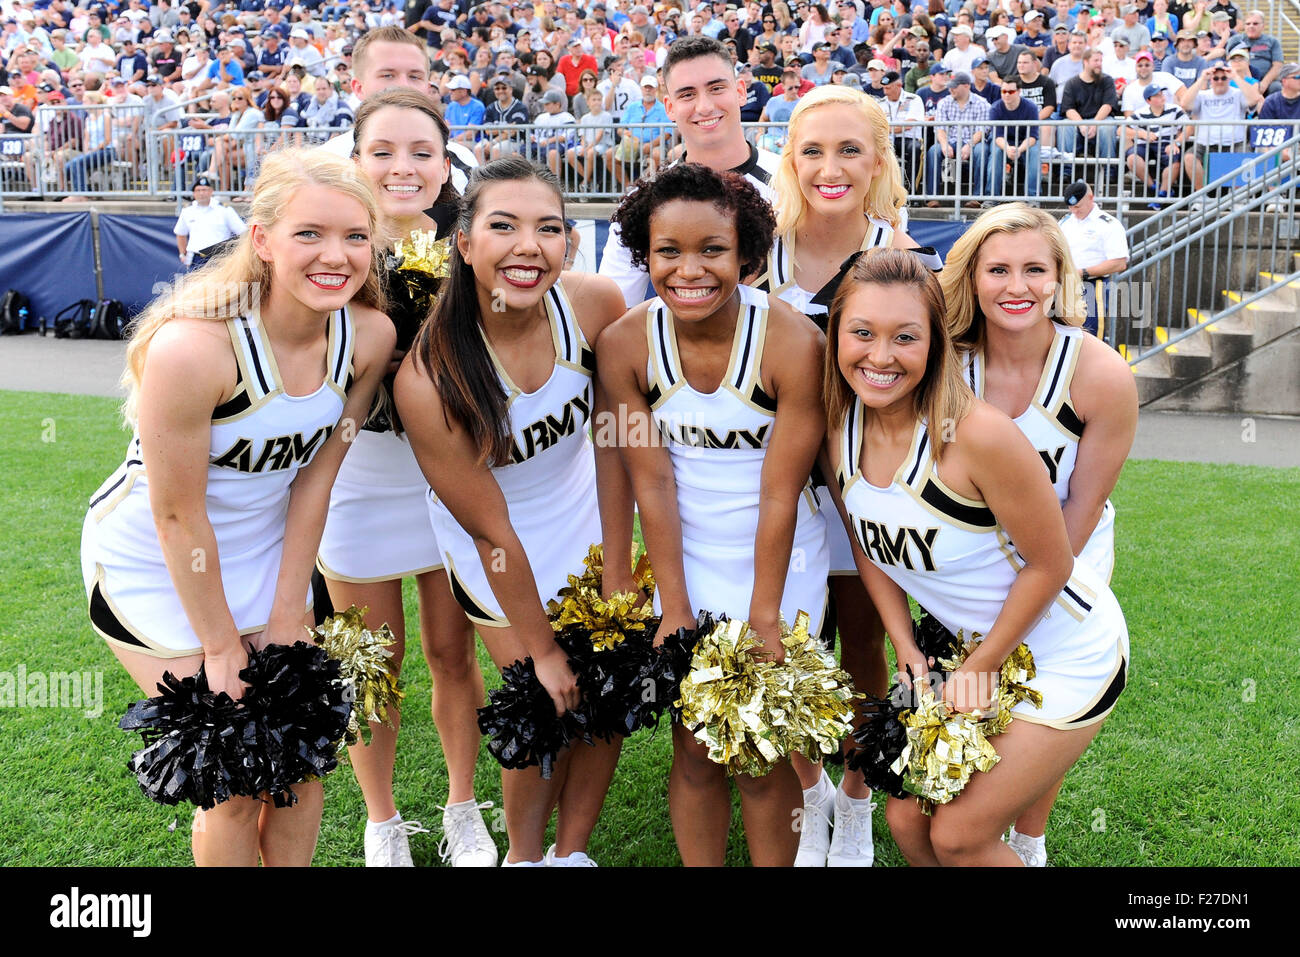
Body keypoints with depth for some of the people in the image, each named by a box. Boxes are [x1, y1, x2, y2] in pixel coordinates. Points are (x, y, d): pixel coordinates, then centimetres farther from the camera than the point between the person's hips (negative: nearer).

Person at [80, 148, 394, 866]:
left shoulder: (368, 334, -15)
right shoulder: (192, 345, -32)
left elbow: (315, 475, -6)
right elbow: (178, 515, -23)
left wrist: (286, 618, -3)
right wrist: (222, 648, -13)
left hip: (266, 557, 5)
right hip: (153, 569, -5)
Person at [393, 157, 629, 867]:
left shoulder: (595, 305, -22)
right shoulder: (429, 377, -32)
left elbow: (615, 443, -10)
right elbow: (491, 530, -22)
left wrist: (617, 576, -9)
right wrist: (540, 651, -11)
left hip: (588, 518, 4)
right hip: (498, 553, -4)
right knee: (546, 710, -2)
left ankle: (571, 849, 32)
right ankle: (523, 855, 29)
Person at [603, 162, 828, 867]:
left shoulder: (793, 342, -21)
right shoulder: (624, 344, -13)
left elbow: (780, 492, -17)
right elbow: (652, 481, -10)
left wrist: (765, 616, -11)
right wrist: (675, 611, -9)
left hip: (778, 561, -2)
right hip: (685, 559, 2)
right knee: (695, 749, 10)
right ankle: (699, 867, 31)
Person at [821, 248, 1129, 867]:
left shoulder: (978, 434, -30)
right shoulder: (839, 427, -10)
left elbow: (1050, 565, -19)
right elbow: (869, 546, 4)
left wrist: (983, 666, -10)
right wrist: (909, 654, 0)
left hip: (1065, 654, -6)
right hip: (965, 643, 6)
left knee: (959, 835, 0)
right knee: (907, 819, 8)